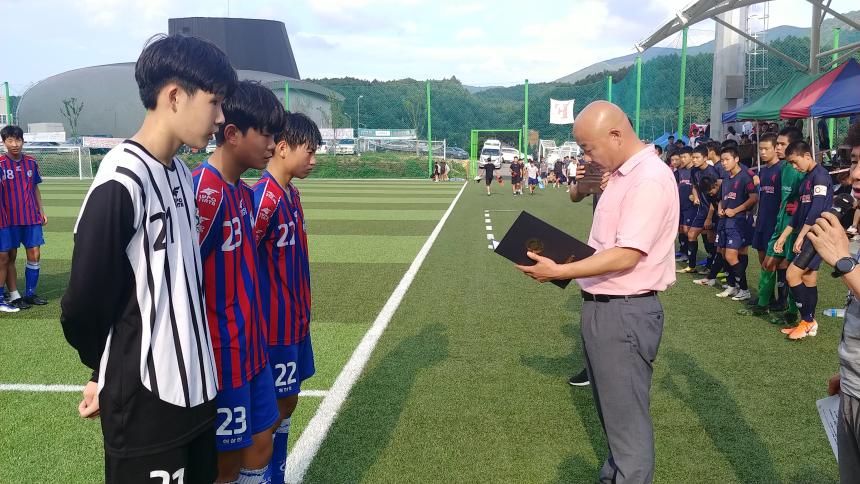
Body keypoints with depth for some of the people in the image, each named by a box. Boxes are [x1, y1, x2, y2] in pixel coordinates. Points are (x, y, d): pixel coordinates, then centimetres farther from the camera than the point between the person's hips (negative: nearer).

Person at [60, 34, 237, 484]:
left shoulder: (179, 172, 5)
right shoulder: (120, 184, -20)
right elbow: (83, 307, -15)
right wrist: (111, 373, 3)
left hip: (194, 386, 7)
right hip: (144, 400, -7)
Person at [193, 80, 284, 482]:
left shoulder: (243, 192, 7)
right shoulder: (205, 193, -21)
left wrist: (254, 336, 11)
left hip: (251, 348, 8)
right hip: (222, 355, -8)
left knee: (260, 444, 18)